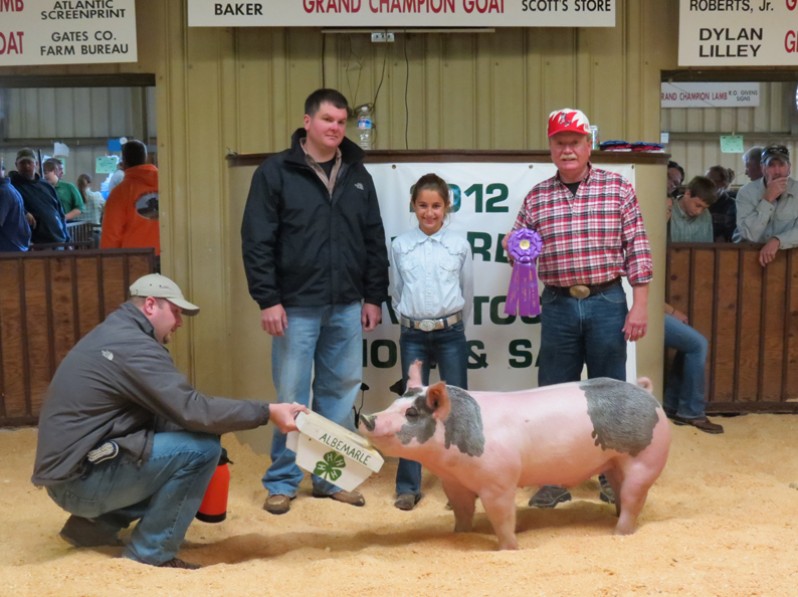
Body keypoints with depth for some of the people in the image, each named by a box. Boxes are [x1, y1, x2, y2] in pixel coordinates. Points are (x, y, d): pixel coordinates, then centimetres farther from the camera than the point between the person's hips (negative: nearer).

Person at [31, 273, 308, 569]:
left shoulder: (115, 335, 15)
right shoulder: (132, 345, -17)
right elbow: (192, 410, -23)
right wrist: (267, 412, -19)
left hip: (71, 472, 10)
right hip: (81, 478, -10)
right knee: (201, 447, -17)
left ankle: (96, 523, 13)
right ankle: (151, 554, -6)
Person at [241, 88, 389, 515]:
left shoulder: (357, 175, 10)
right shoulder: (275, 172, -4)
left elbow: (374, 241, 12)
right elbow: (256, 242, -8)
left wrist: (374, 297, 7)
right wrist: (268, 300, -13)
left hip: (347, 307, 4)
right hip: (296, 306, -4)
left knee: (340, 395, 10)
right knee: (291, 398, 3)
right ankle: (282, 482, 16)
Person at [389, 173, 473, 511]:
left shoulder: (460, 246, 1)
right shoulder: (400, 246, 2)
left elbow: (467, 294, 9)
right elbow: (396, 293, 11)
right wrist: (412, 322, 11)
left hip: (451, 334, 0)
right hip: (413, 336, 0)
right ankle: (408, 487, 10)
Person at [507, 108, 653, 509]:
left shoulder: (617, 188, 1)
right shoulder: (537, 198, 6)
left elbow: (637, 249, -2)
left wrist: (639, 305, -6)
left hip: (607, 302, -2)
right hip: (558, 305, 2)